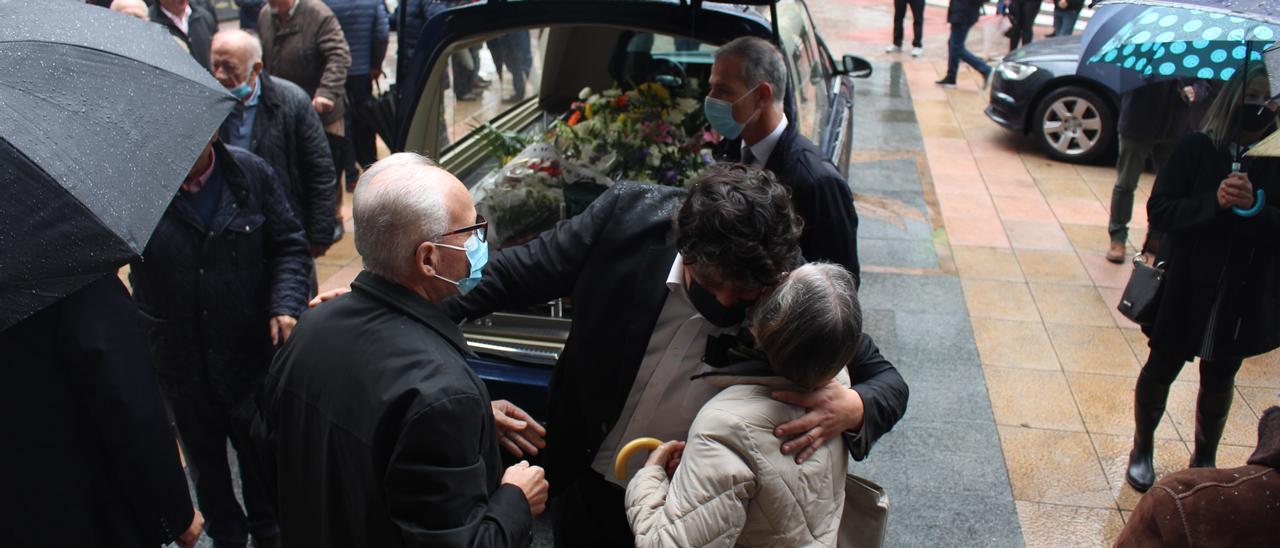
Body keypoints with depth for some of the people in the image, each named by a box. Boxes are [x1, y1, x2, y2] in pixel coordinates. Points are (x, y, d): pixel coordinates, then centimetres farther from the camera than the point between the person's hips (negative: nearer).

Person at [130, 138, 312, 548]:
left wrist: (286, 304, -19)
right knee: (204, 461, 22)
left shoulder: (251, 174, -10)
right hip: (180, 367, 0)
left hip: (250, 356, 0)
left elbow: (289, 248, -4)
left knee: (260, 455, 21)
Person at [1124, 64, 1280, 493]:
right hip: (1185, 290, -2)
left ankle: (1204, 460, 38)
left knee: (1219, 380, 17)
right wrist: (1215, 202, -27)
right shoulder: (1196, 149, -9)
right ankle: (1141, 451, 35)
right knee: (1161, 369, 13)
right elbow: (1159, 211, -13)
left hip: (1244, 298, 2)